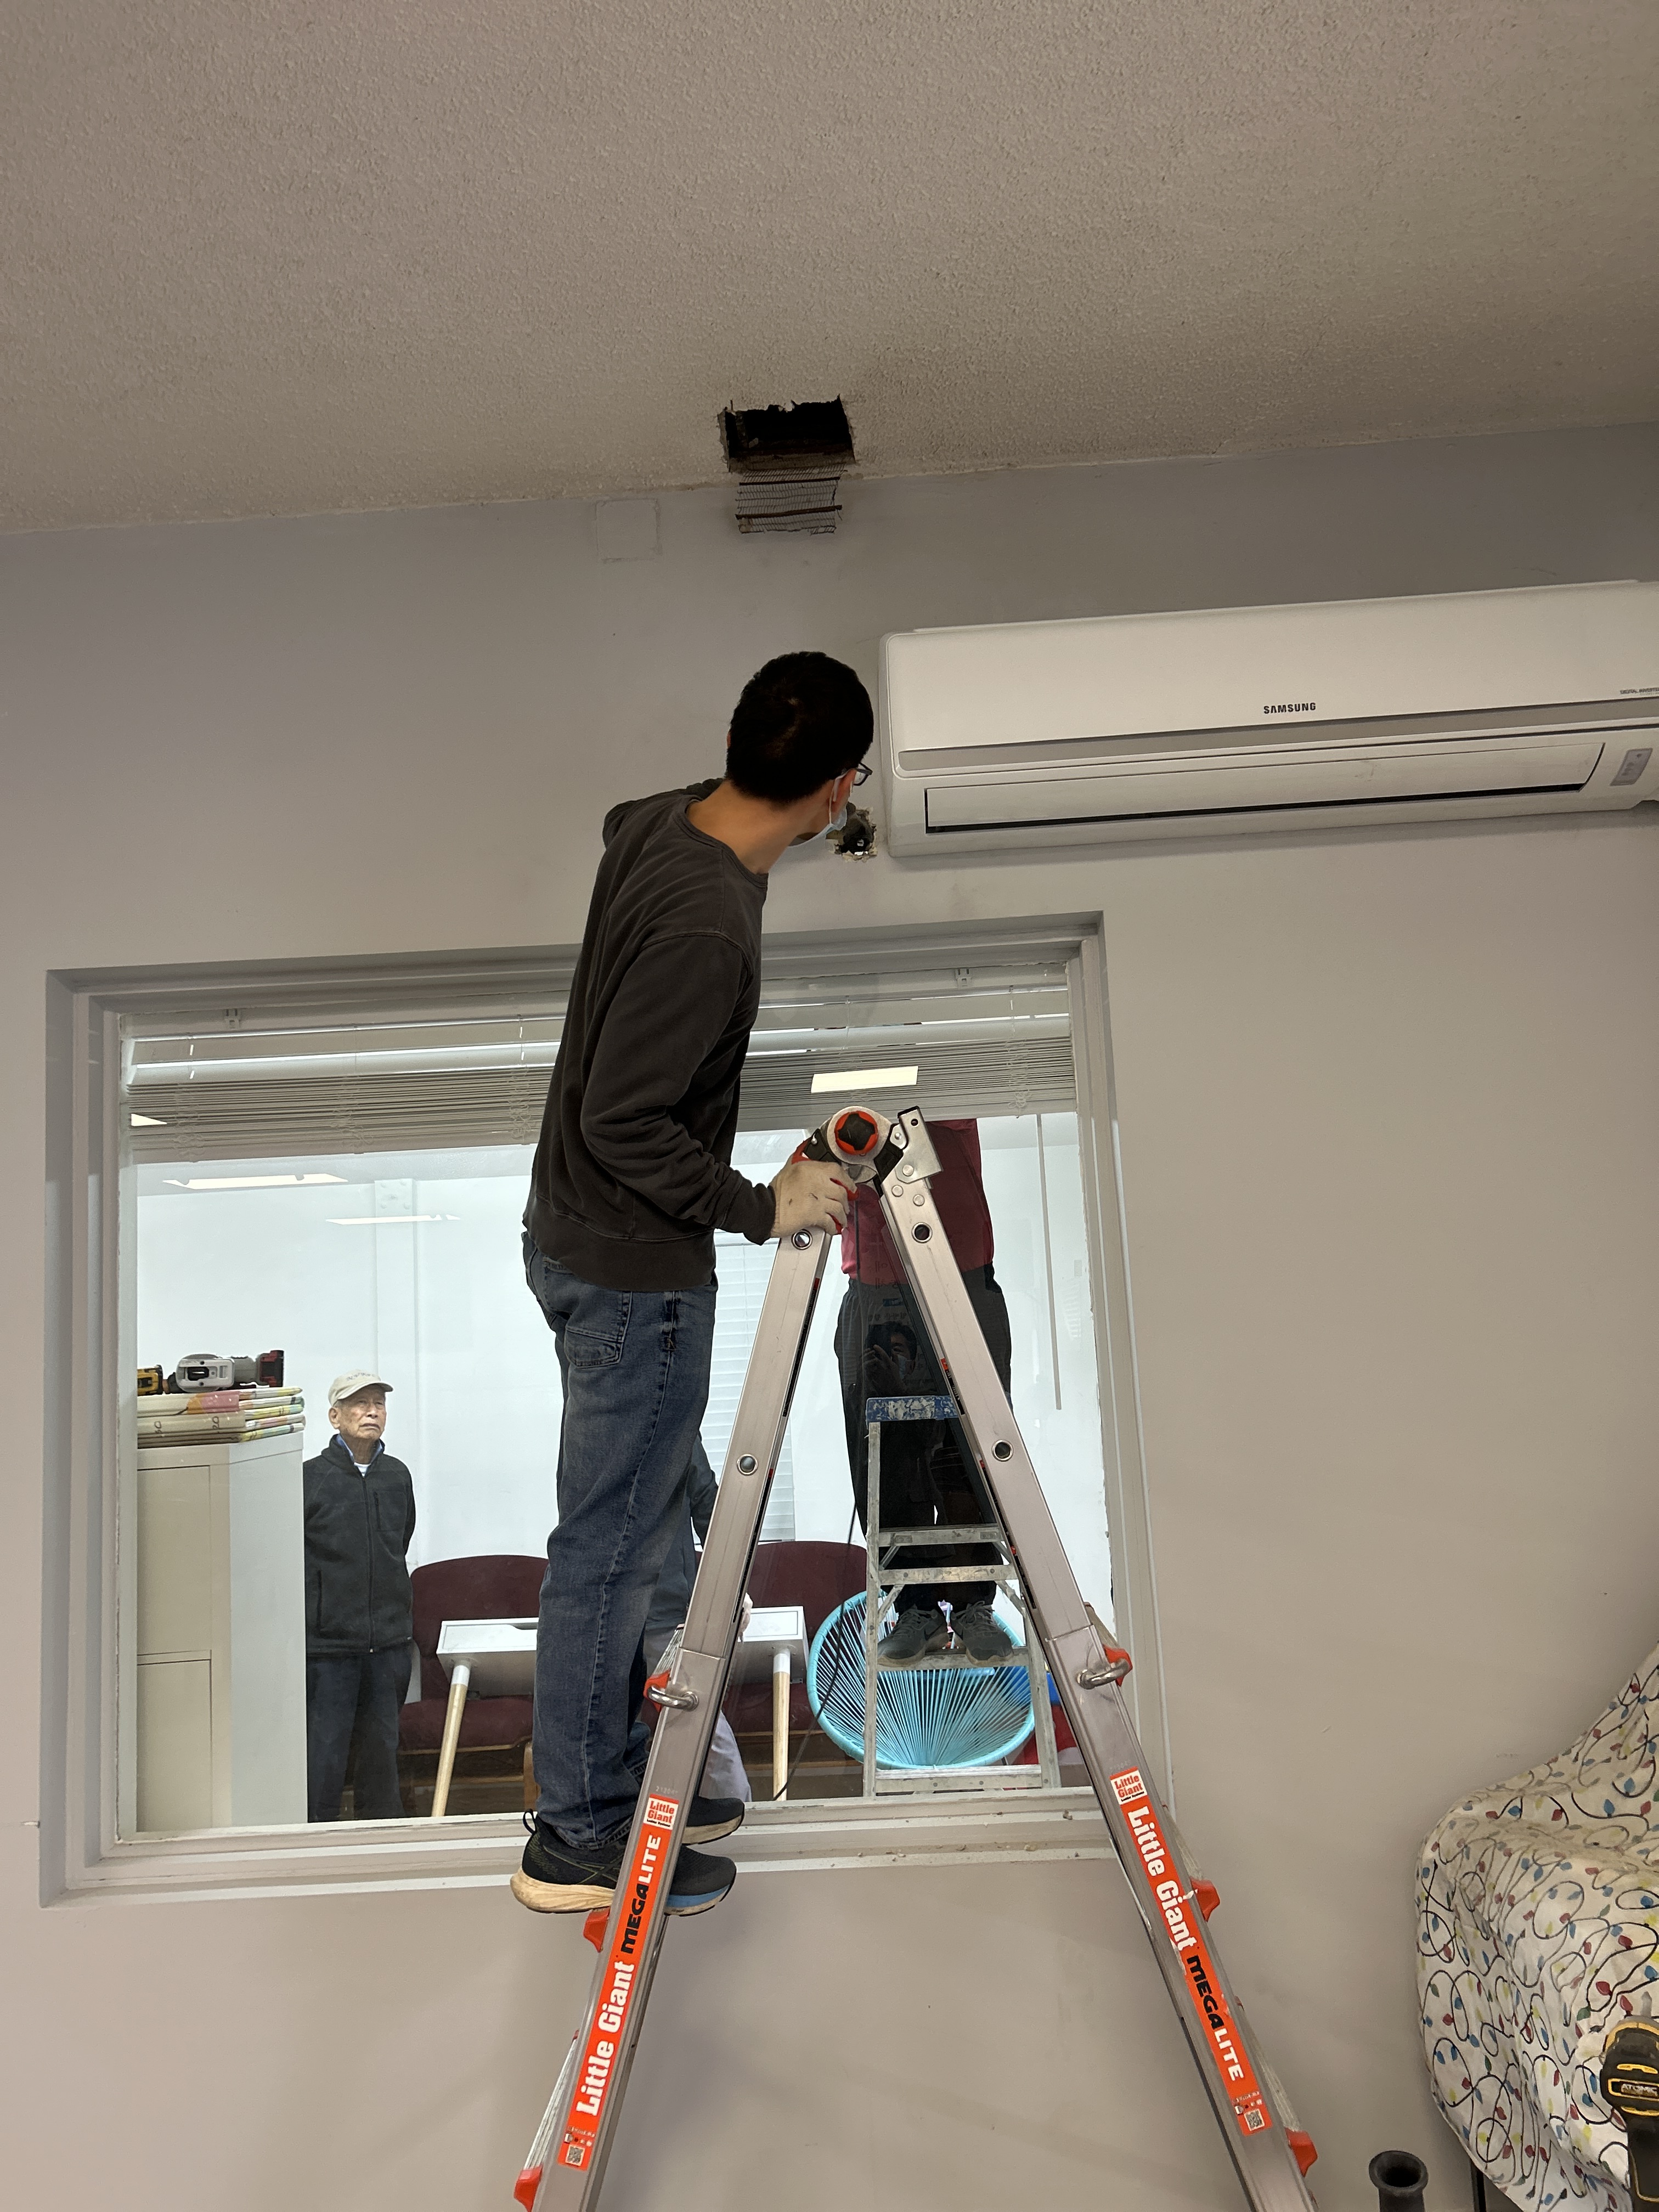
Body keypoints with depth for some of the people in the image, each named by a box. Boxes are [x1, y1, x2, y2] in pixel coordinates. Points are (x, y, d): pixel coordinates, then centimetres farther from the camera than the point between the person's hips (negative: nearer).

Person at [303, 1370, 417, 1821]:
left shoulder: (397, 1475, 8)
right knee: (324, 1755, -2)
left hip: (390, 1640, 4)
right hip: (328, 1640, -4)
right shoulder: (311, 1478, -7)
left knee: (383, 1749, 13)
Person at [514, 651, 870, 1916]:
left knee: (653, 1515, 21)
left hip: (581, 1241, 10)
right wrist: (761, 1208, -16)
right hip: (636, 1273, -10)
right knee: (613, 1548, 5)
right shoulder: (708, 928, -29)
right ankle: (580, 1837, 23)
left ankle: (623, 1772, 37)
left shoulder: (657, 822, -1)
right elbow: (623, 1121, -27)